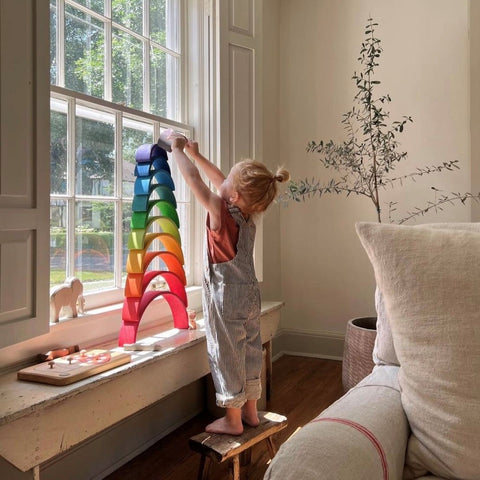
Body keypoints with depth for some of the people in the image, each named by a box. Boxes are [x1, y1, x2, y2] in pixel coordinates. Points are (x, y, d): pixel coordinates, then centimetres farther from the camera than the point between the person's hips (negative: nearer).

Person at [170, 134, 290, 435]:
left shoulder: (221, 211, -20)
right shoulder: (249, 213, 1)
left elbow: (194, 178, -14)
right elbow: (218, 178, 12)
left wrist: (178, 150, 1)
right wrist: (194, 153, 19)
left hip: (226, 299, -8)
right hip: (250, 295, 8)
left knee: (227, 356, 5)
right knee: (250, 351, 16)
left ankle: (232, 420, 18)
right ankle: (251, 412, 31)